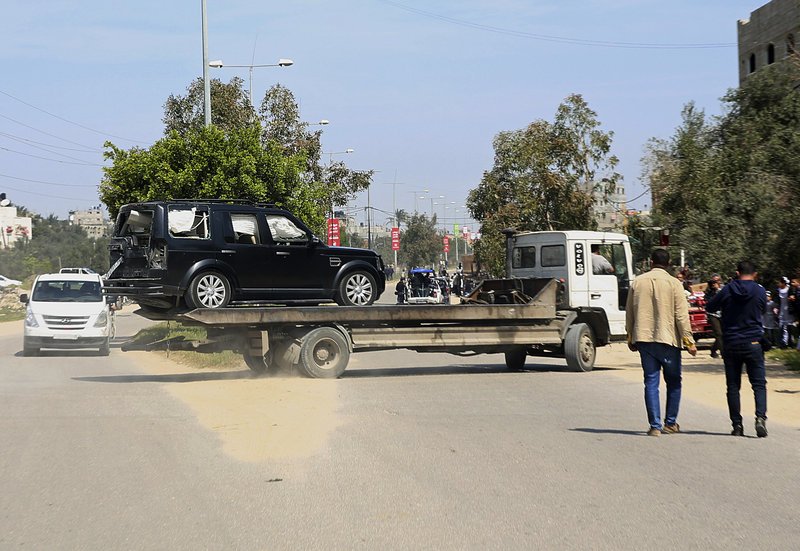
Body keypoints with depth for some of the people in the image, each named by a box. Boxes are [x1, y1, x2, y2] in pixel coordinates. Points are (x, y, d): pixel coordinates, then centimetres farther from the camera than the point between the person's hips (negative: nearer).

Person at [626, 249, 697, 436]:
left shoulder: (638, 282, 5)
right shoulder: (673, 283, -5)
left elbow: (629, 312, 10)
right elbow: (681, 315, -7)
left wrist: (631, 338, 20)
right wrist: (689, 341, -2)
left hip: (644, 339, 2)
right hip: (668, 340, -2)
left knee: (651, 382, 4)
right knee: (673, 382, 13)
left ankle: (655, 426, -2)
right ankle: (670, 424, 16)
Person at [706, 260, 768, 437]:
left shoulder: (727, 290, -4)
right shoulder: (760, 291, -4)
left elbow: (711, 306, 10)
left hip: (731, 345, 1)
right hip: (753, 343, -1)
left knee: (733, 386, 7)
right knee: (759, 384, 3)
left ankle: (736, 424, 6)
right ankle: (760, 417, -18)